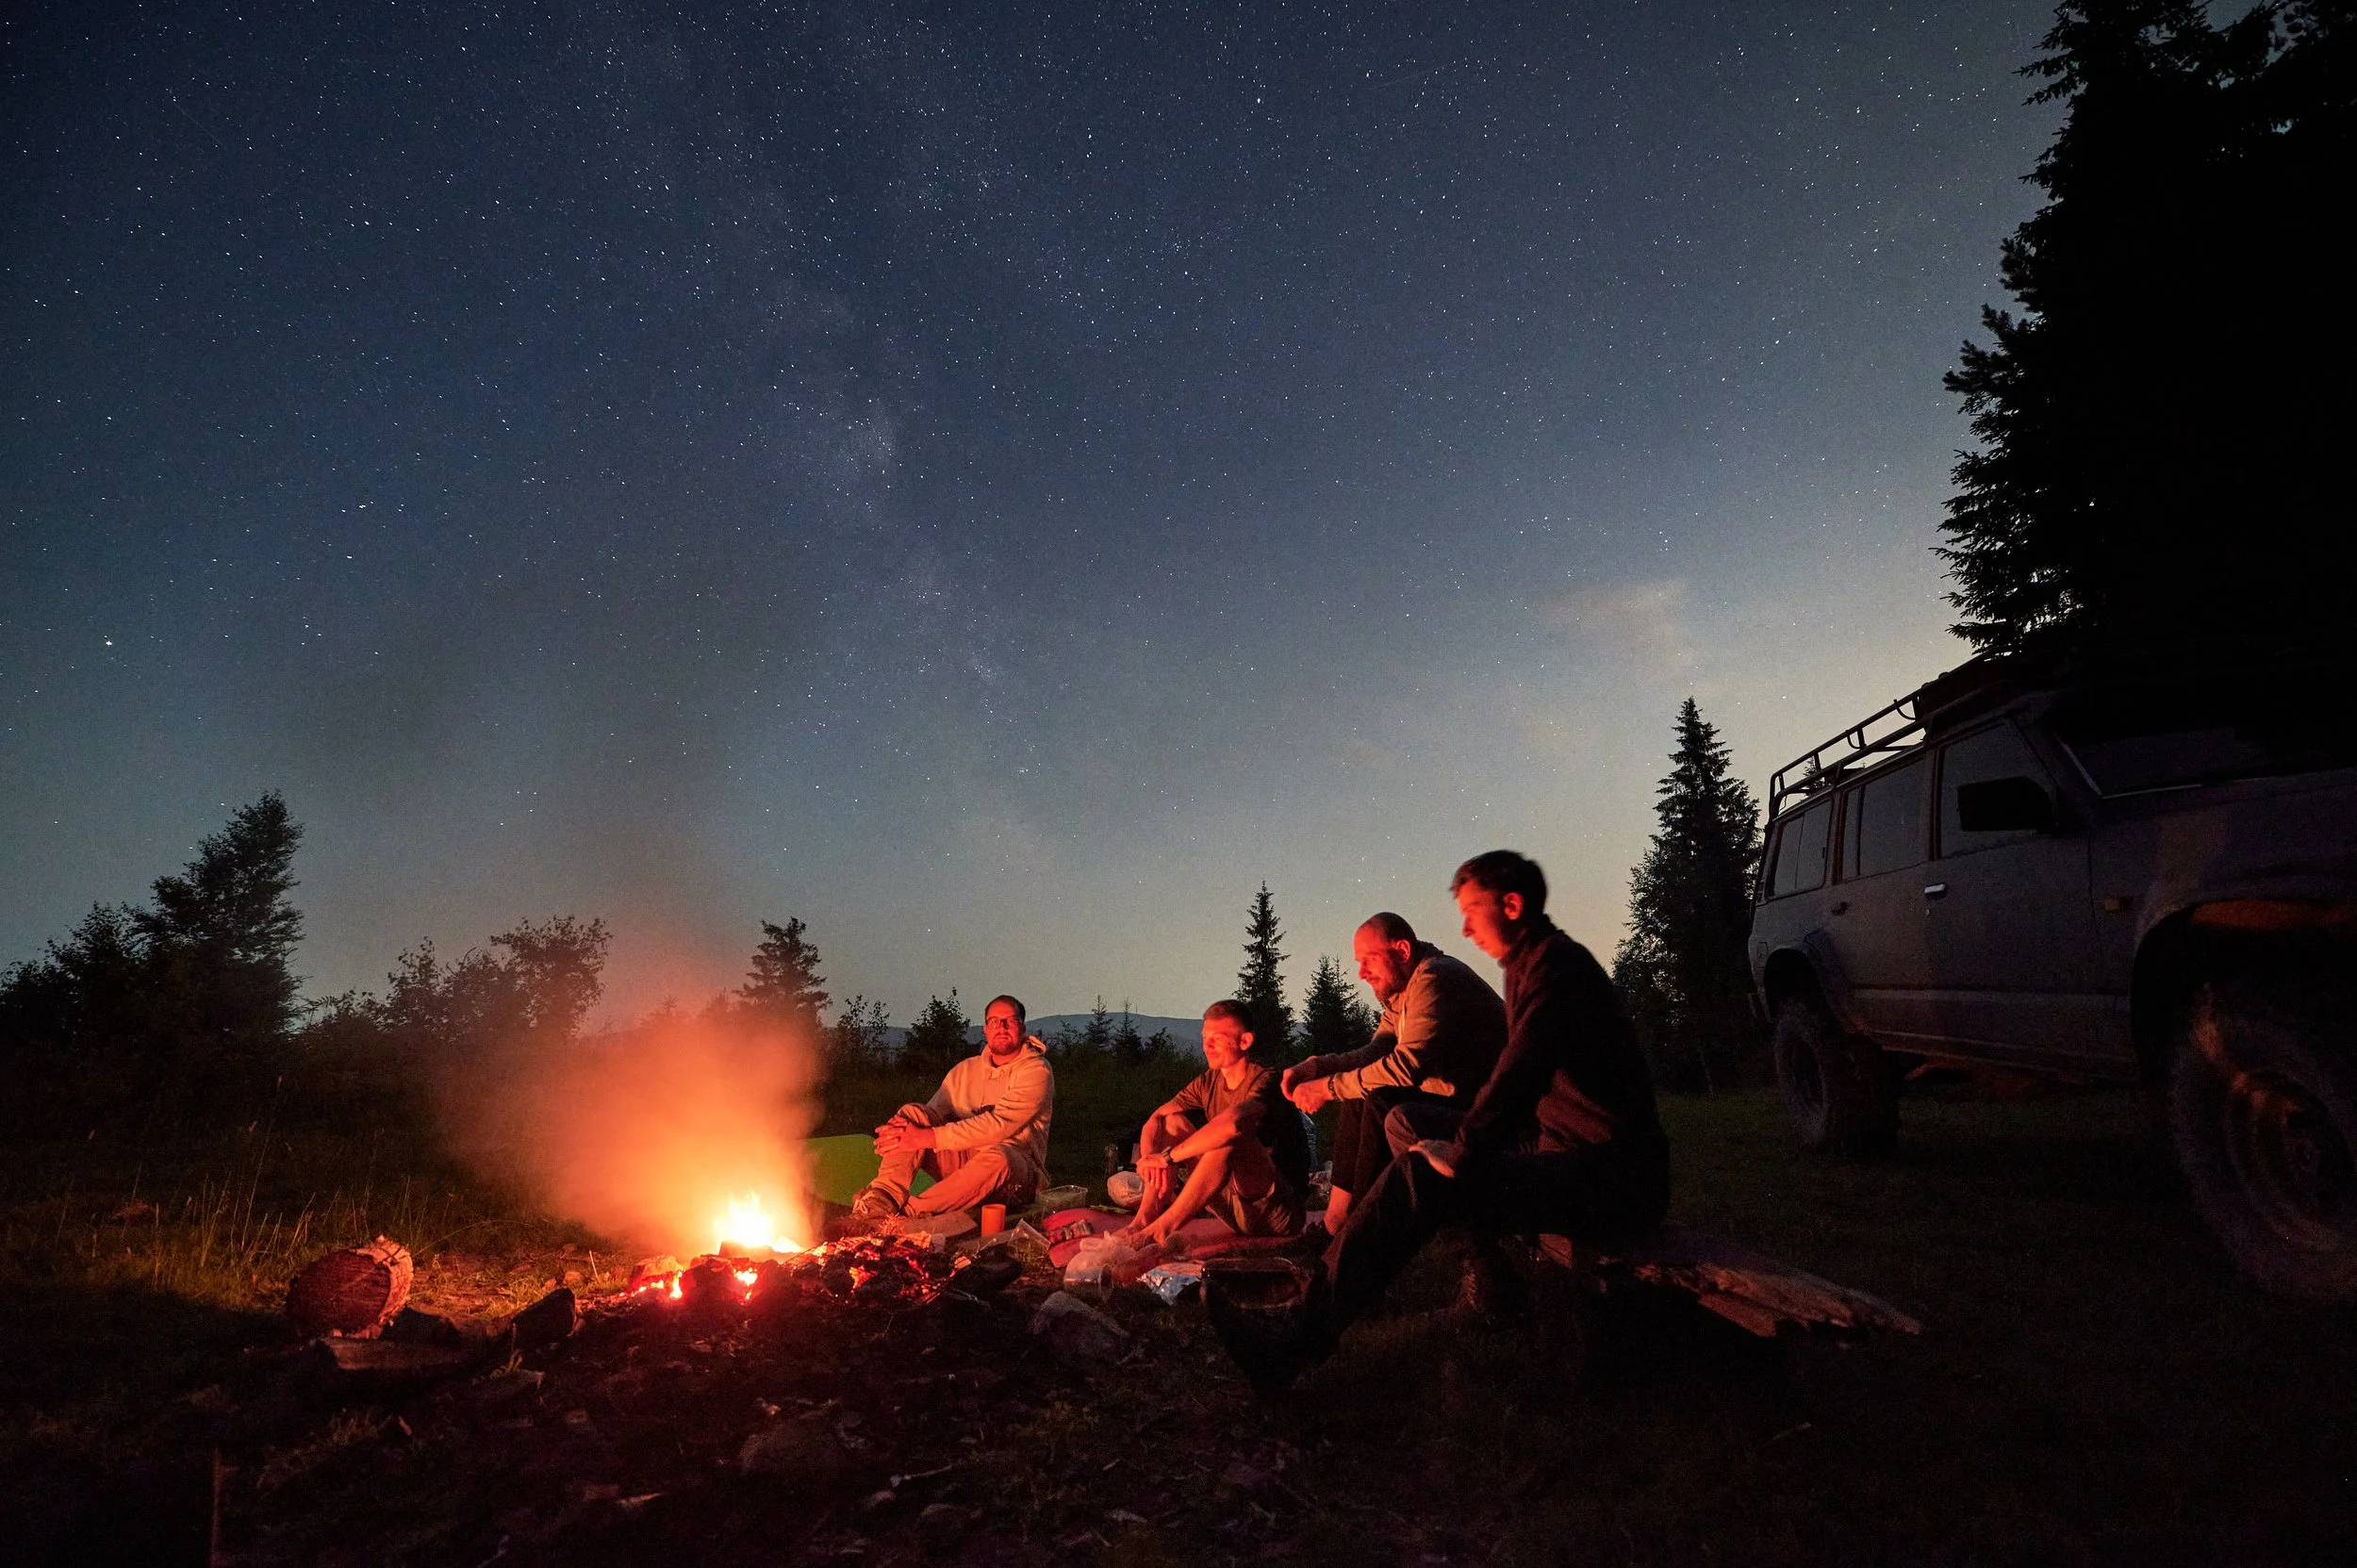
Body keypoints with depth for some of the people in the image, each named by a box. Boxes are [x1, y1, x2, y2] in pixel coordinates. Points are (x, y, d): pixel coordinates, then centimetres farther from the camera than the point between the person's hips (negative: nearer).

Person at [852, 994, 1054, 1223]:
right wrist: (900, 1130, -20)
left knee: (997, 1157, -40)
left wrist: (929, 1137, -26)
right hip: (962, 1160, 5)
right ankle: (884, 1197, -32)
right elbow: (934, 1112, 5)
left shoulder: (1036, 1071, -8)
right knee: (912, 1113, -13)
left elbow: (999, 1125, -21)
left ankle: (908, 1213, -37)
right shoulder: (965, 1070, 13)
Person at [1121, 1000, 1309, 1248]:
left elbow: (1232, 1123, -39)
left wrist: (1167, 1156, -32)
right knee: (1173, 1122, -1)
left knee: (1230, 1137, -33)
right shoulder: (1209, 1081, 5)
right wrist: (1148, 1156, -23)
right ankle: (1143, 1220, -14)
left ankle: (1161, 1229, -30)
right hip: (1235, 1208, 8)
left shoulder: (1266, 1080, -18)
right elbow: (1154, 1120, 0)